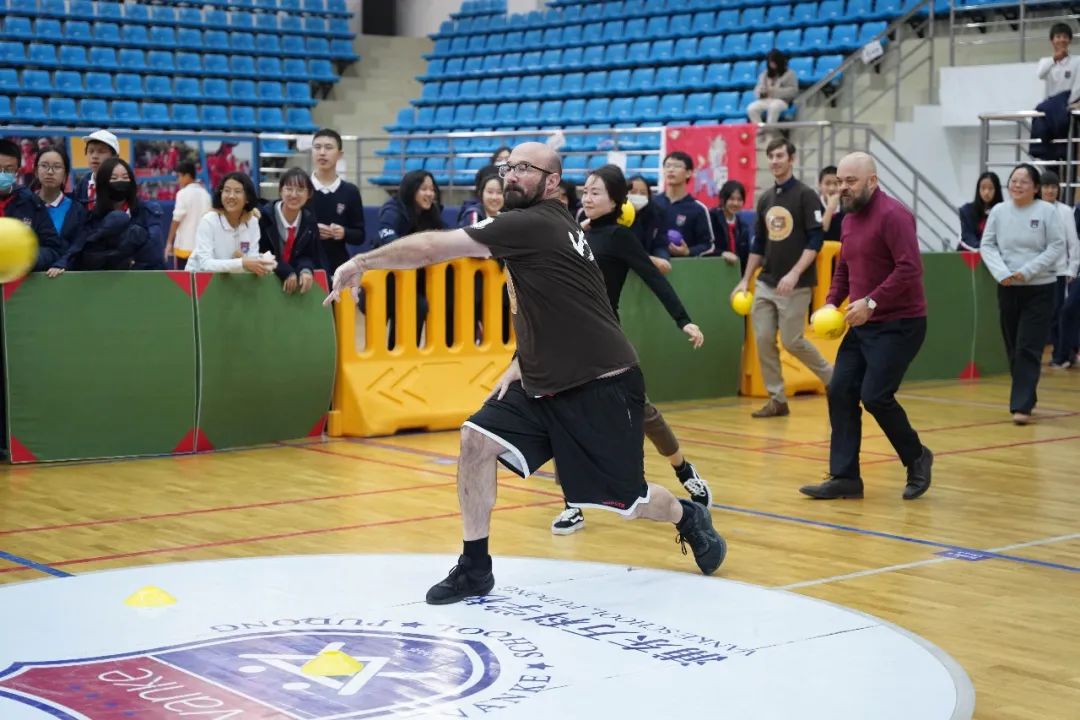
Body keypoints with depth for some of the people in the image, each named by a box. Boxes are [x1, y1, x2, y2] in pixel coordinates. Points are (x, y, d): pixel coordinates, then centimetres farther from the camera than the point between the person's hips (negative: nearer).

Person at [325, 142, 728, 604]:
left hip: (602, 385, -9)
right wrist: (521, 363, 10)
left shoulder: (534, 224, -19)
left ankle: (689, 518, 36)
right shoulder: (540, 229, 10)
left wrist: (362, 262, -14)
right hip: (545, 381, 9)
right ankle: (475, 569, 1)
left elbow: (433, 248, -22)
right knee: (476, 440, -8)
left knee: (627, 501, 2)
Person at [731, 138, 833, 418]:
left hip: (796, 285, -6)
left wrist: (794, 273, -22)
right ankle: (777, 399, 9)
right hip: (765, 283, 6)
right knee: (763, 340, 0)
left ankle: (832, 377, 18)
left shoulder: (805, 195, -7)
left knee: (791, 341, -5)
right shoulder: (765, 199, 11)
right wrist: (745, 280, 13)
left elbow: (816, 240, -12)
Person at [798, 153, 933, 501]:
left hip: (899, 324, -9)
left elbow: (910, 268, -24)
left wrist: (871, 302, -25)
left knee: (875, 396, -13)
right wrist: (831, 303, 5)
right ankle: (844, 477, 8)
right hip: (863, 324, 9)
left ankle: (917, 458, 12)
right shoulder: (850, 218, 11)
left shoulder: (892, 214, -16)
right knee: (840, 393, 2)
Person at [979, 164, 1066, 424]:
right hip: (1007, 289, 4)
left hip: (1040, 290, -3)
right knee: (1013, 349, 10)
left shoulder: (1047, 211, -7)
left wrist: (1026, 272, -16)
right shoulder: (998, 211, 1)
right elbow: (987, 245, 2)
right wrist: (1002, 273, -14)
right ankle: (1025, 398, 25)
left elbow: (1056, 247, -8)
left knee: (1029, 349, -8)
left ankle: (1022, 405, -9)